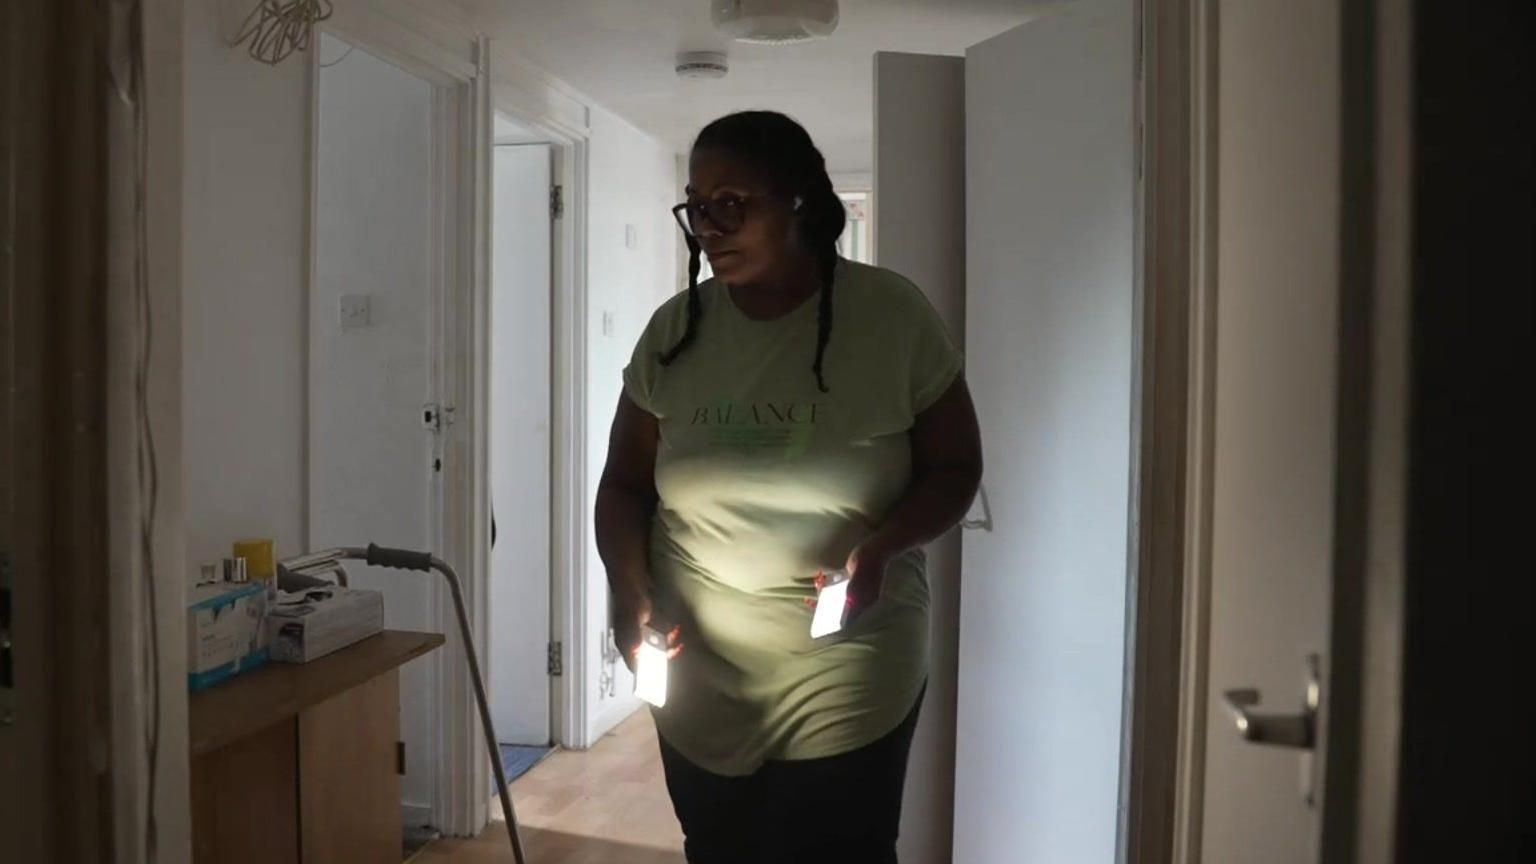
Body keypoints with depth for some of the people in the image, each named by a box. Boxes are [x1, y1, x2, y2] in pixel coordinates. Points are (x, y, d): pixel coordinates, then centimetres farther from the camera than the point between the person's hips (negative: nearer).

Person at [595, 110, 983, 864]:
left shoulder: (891, 315, -10)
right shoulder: (674, 330, -2)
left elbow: (955, 468, -2)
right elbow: (625, 485, 6)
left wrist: (883, 548, -21)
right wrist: (629, 594, -11)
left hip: (847, 690, -3)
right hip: (698, 686, 3)